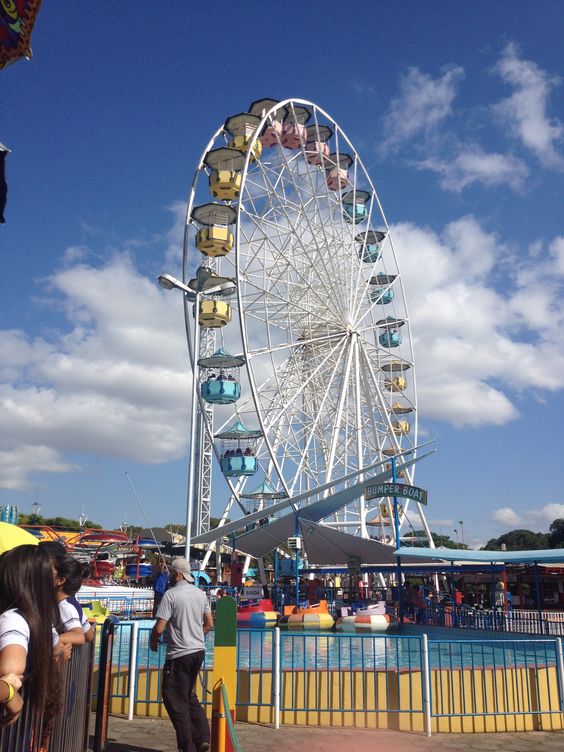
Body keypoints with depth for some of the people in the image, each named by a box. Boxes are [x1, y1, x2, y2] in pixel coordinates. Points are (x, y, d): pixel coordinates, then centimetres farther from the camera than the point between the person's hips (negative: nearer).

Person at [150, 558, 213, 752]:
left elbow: (159, 628, -16)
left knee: (176, 700, 6)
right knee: (189, 696, 21)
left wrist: (153, 642, 4)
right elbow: (209, 624, 12)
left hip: (179, 654, -7)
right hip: (198, 651, 7)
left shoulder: (171, 594, -13)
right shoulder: (201, 594, 7)